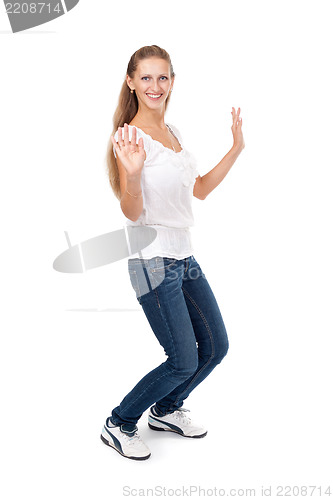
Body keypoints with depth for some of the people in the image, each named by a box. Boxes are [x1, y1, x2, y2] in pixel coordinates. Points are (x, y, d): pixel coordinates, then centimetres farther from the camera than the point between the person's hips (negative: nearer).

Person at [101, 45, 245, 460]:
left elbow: (200, 189, 19)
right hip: (153, 260, -8)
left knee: (216, 346, 13)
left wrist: (237, 148, 16)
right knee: (184, 361, -3)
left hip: (184, 255, 8)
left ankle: (167, 409, 36)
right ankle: (119, 425, 19)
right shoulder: (129, 137, -14)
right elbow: (132, 213, -18)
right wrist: (132, 174, -36)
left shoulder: (172, 132, 11)